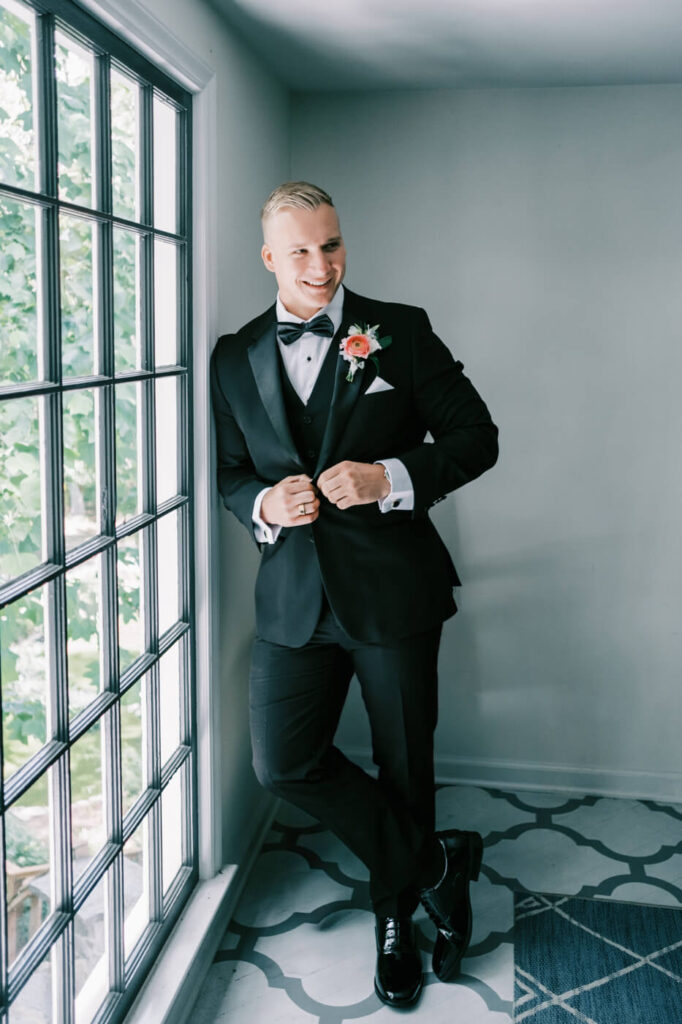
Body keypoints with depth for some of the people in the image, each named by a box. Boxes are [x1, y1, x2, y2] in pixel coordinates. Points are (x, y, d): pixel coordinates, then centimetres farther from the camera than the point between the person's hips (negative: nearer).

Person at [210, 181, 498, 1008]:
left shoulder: (400, 331, -1)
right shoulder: (235, 358, 8)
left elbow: (476, 437, -2)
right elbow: (229, 473, 14)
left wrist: (390, 478, -19)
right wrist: (264, 504, -9)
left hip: (392, 588, -2)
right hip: (295, 592, 3)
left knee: (404, 764, 9)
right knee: (283, 763, -4)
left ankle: (397, 920, 35)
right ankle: (435, 863, 17)